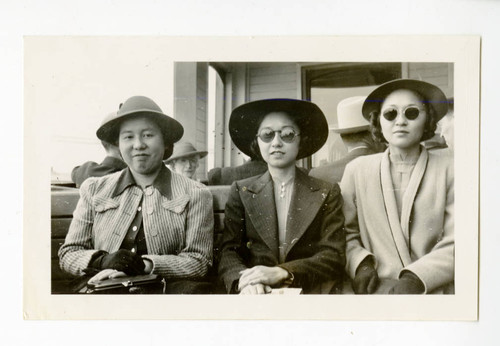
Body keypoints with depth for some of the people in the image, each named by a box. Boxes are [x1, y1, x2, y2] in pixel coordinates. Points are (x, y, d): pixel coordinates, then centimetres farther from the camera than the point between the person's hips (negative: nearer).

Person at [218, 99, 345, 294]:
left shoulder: (327, 194, 9)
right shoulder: (241, 192, 11)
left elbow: (334, 256, 1)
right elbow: (228, 251, 4)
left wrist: (280, 273, -14)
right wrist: (244, 280, -18)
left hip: (312, 290, 0)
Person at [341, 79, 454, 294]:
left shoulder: (449, 171, 2)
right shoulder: (357, 170, 6)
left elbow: (454, 245, -2)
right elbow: (346, 233, 12)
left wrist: (416, 279, -14)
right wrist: (361, 263, -5)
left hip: (435, 292, -1)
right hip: (376, 292, 1)